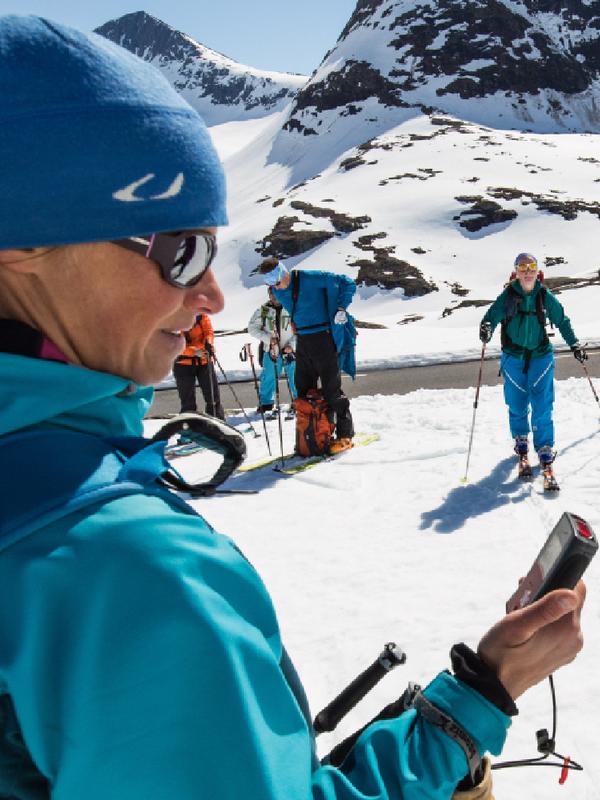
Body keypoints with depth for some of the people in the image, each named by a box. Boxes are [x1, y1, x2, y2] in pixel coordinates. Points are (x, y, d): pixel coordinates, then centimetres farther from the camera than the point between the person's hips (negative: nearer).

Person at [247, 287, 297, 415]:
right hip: (270, 351, 1)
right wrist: (268, 338, -10)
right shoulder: (263, 310, 0)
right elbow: (252, 328, 3)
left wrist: (292, 345, -12)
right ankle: (265, 402, 22)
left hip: (290, 350, -1)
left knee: (295, 377, 3)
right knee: (269, 377, 6)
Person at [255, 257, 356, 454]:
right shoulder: (278, 292, 5)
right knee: (303, 389, 8)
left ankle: (345, 435, 5)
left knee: (331, 388, -5)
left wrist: (340, 308, -15)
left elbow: (348, 284, -9)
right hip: (303, 341, 7)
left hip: (324, 338, -7)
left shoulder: (311, 278, -15)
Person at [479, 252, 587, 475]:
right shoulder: (508, 295, -5)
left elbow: (562, 321, 10)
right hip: (513, 358, 0)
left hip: (541, 357, 0)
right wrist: (486, 328, -36)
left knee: (542, 406, -6)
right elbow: (492, 315, -13)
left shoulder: (545, 296, -2)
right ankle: (521, 440, 35)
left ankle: (545, 450, 6)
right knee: (517, 405, 9)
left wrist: (575, 345, 9)